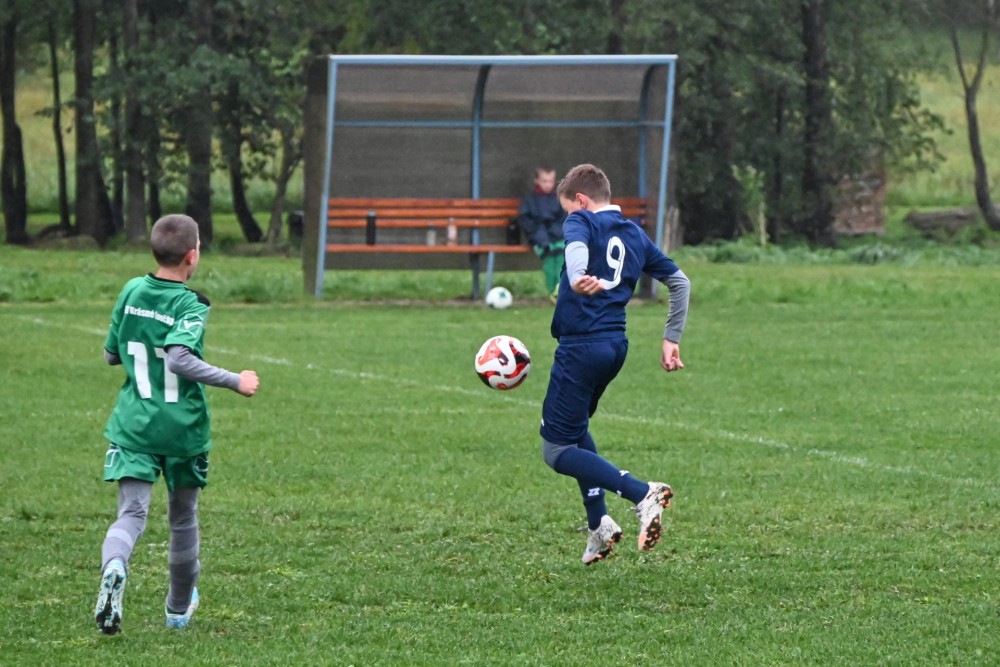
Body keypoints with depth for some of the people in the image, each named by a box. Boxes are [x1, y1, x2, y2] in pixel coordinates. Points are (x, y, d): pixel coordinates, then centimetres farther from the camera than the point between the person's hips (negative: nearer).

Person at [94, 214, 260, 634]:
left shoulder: (132, 292, 2)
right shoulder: (192, 308, -14)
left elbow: (111, 355, 10)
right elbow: (179, 358, -30)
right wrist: (235, 382, -24)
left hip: (133, 426, 2)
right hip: (182, 429, -2)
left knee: (131, 512, -7)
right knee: (183, 517, 18)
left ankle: (113, 569, -42)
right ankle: (179, 608, 35)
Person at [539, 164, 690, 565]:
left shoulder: (582, 221, -3)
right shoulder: (635, 235, 17)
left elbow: (576, 247, -27)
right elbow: (680, 282, 22)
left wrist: (577, 279, -48)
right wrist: (672, 339, 26)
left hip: (581, 346, -8)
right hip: (616, 346, 8)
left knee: (557, 450, -3)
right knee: (574, 430, 28)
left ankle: (642, 494, -20)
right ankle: (598, 526, 19)